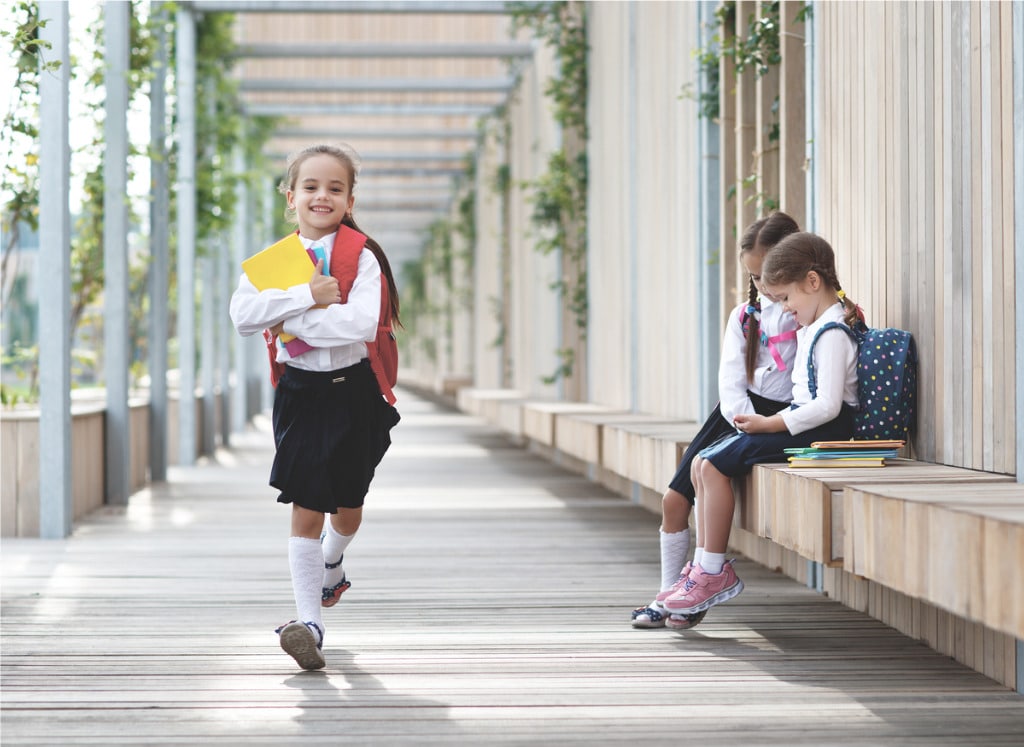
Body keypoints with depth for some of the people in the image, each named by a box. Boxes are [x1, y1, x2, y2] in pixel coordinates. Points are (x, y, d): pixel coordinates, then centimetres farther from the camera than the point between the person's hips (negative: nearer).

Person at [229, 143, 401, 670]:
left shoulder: (361, 259, -5)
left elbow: (363, 323, -22)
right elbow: (243, 315, -14)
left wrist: (290, 322, -19)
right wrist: (308, 296, -22)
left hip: (352, 391, 0)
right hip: (300, 391, 0)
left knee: (347, 507, 16)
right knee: (304, 511, -8)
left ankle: (331, 565, 49)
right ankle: (309, 622, -8)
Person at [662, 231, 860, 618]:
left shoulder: (832, 333, -16)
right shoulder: (812, 326, 17)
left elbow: (827, 405, -24)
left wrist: (770, 424, -19)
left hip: (821, 428, -11)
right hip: (801, 418, 11)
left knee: (714, 465, -17)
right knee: (701, 463, 3)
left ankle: (715, 570, -10)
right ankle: (706, 567, 3)